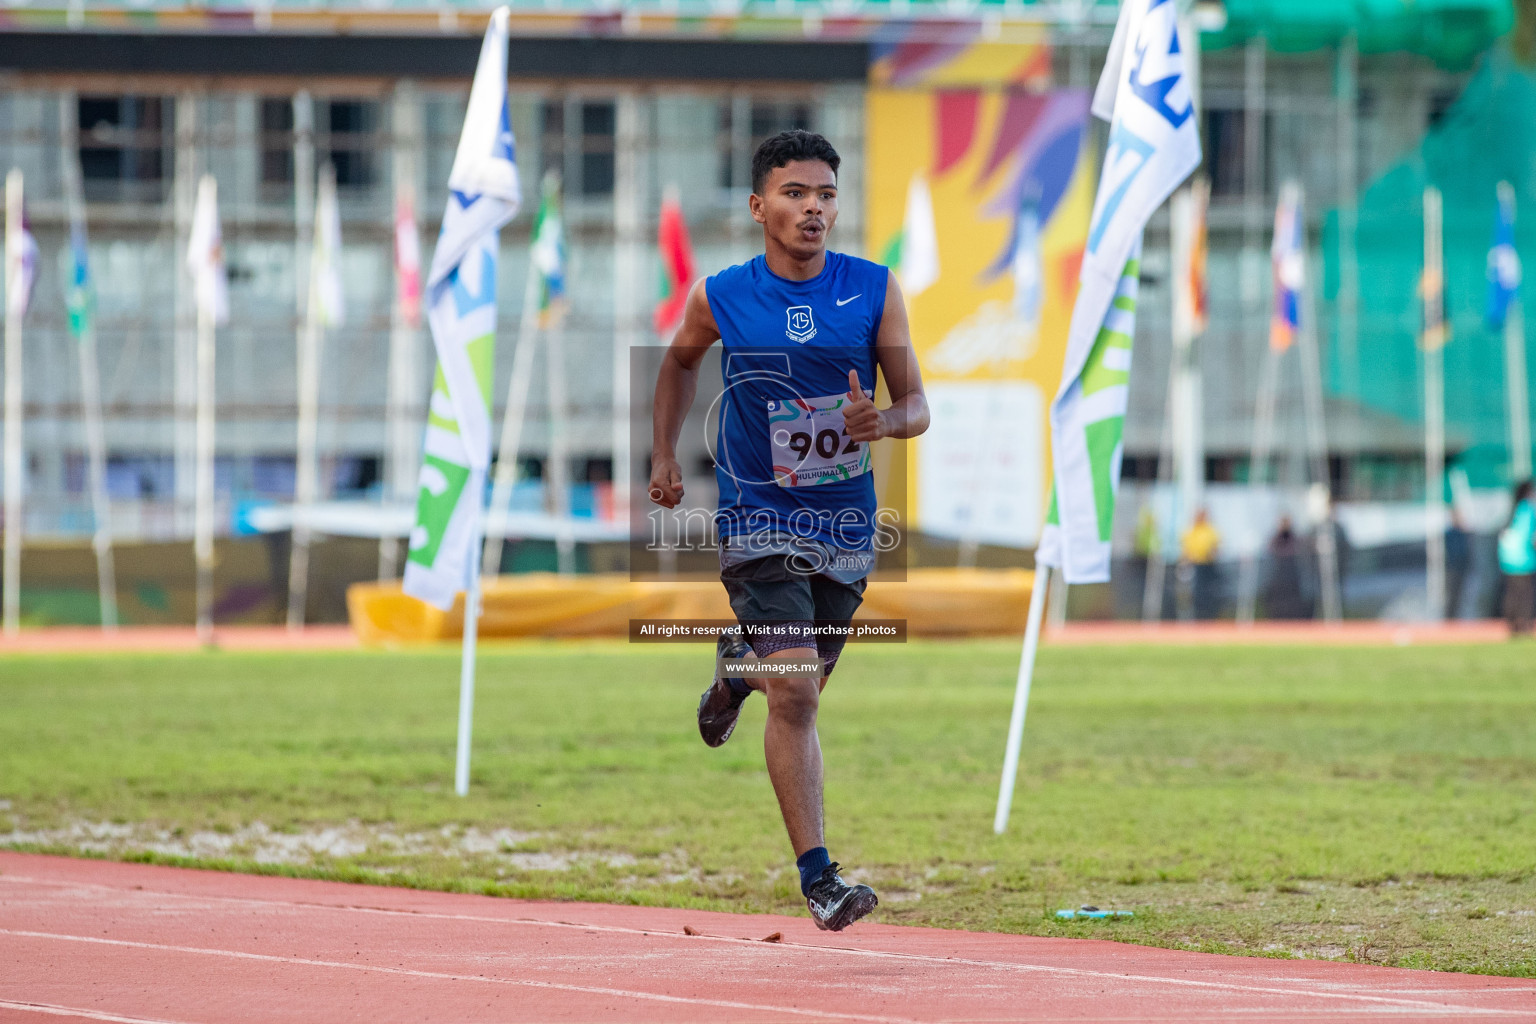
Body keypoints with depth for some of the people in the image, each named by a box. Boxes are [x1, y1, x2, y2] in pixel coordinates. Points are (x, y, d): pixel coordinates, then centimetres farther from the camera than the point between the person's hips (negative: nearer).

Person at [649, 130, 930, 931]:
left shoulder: (874, 291, -4)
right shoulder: (721, 298, -5)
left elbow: (917, 404, -2)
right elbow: (681, 360, 17)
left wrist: (885, 422, -24)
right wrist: (664, 456, 9)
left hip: (845, 525, 3)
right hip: (759, 524, -3)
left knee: (801, 684, 19)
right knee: (793, 694, -17)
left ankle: (738, 662, 56)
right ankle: (817, 876, -14)